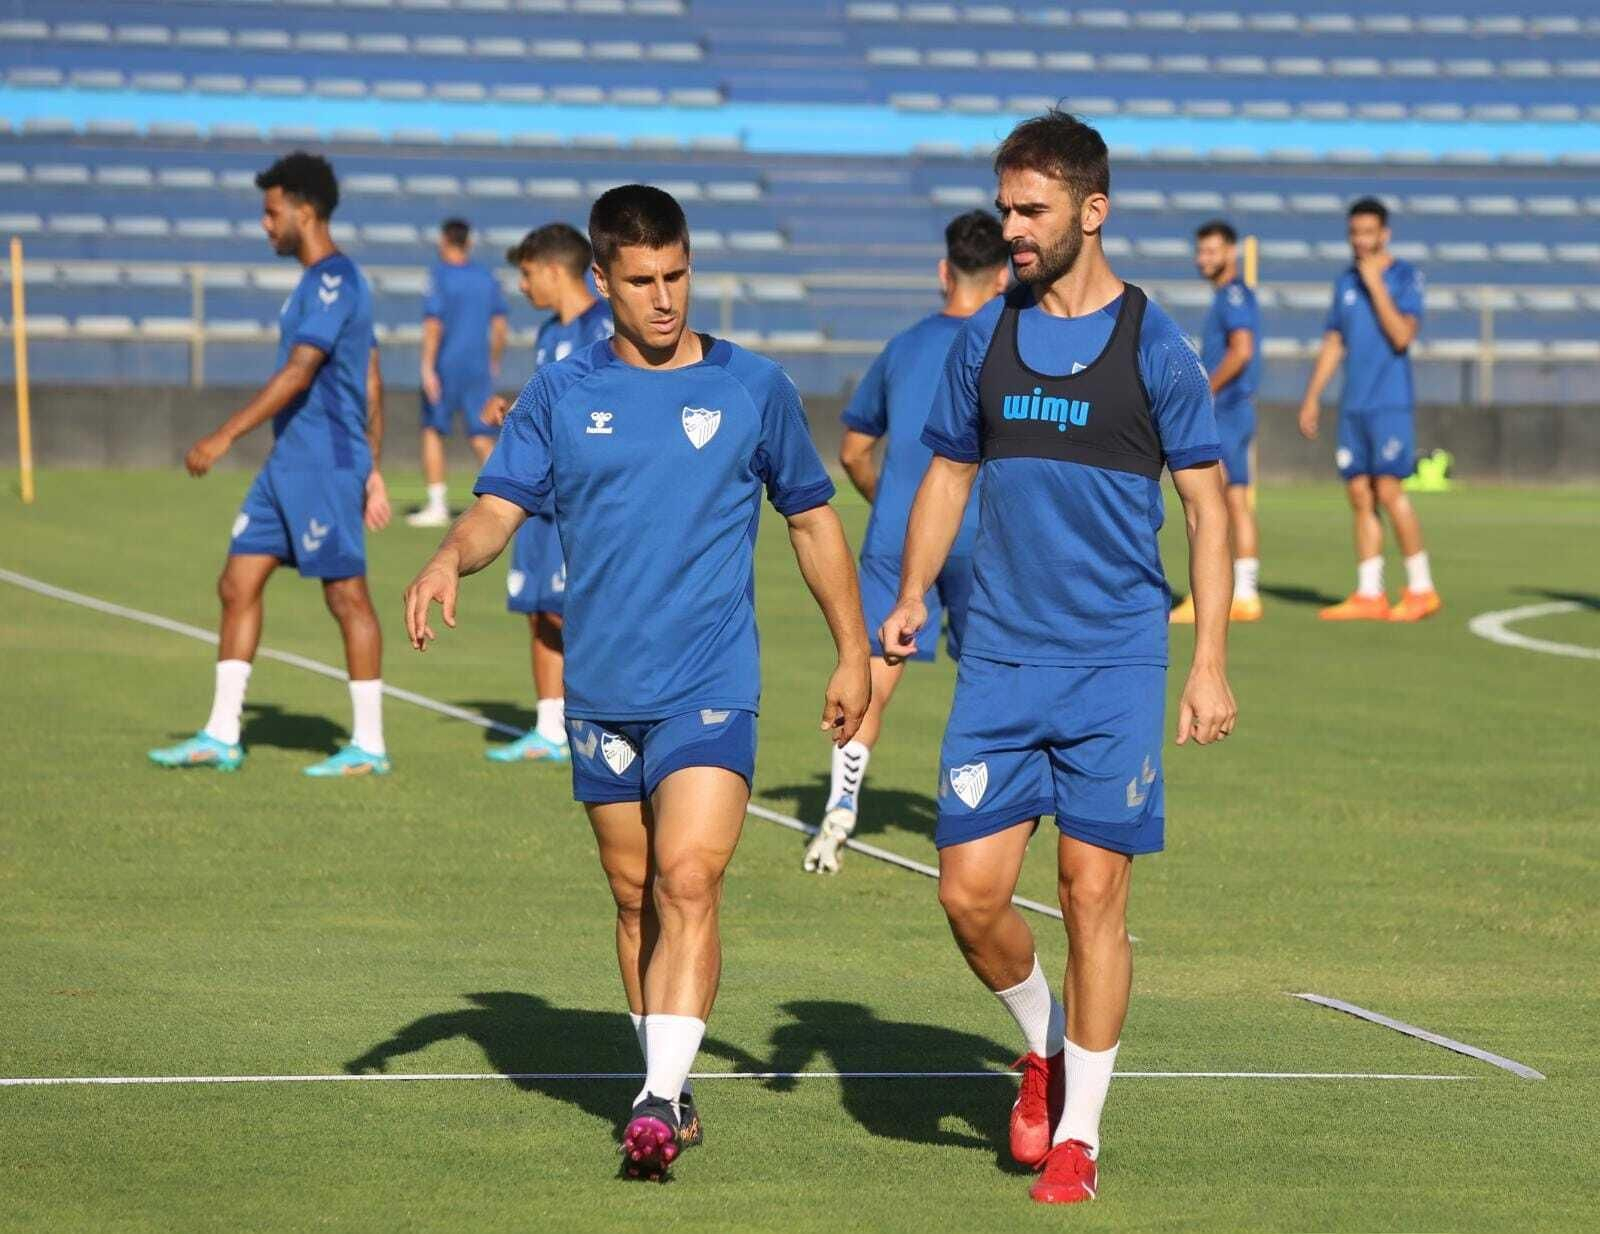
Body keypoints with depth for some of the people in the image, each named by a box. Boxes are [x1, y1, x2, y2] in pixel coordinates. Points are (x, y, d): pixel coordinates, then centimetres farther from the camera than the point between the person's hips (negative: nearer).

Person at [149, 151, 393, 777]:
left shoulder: (334, 283, -15)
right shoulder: (320, 282, 16)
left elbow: (298, 374, -24)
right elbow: (372, 386, 20)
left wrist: (225, 436, -26)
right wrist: (371, 471, 22)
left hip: (325, 466, -10)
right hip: (288, 465, 10)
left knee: (346, 594, -3)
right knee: (238, 584, 7)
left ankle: (368, 746, 4)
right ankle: (220, 736, 10)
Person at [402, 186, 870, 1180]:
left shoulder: (753, 388, 3)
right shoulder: (561, 395, 5)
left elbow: (814, 520, 12)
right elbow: (501, 507, 0)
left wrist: (854, 653, 12)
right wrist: (452, 557, -23)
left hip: (711, 688, -3)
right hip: (602, 692, 3)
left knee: (688, 884, -17)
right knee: (636, 899, 11)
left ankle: (661, 1102, -22)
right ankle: (671, 1090, 23)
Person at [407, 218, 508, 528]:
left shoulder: (439, 276, -7)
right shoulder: (487, 278, 9)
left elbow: (433, 325, -13)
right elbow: (499, 326, 12)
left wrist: (427, 368, -14)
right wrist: (493, 364, 22)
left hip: (445, 364, -4)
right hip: (479, 368, 4)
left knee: (433, 432, 8)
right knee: (482, 438, 4)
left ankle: (437, 505, 5)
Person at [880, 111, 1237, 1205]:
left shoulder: (1154, 345, -4)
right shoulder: (987, 337, 8)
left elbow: (1208, 506, -1)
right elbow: (950, 472, 19)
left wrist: (1211, 665, -6)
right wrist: (910, 598, 7)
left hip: (1116, 663, -3)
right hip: (999, 657, 4)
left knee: (1094, 891, -3)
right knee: (971, 891, -1)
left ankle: (1075, 1134, 8)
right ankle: (1043, 1046, 27)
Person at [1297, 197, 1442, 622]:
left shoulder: (1405, 276, -3)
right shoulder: (1346, 281, 15)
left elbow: (1402, 336, -16)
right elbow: (1333, 344, 20)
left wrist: (1376, 285, -16)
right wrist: (1312, 397, 16)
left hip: (1391, 404, -6)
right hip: (1353, 406, 6)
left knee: (1388, 491, -11)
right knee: (1360, 495, 3)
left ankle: (1421, 589, -3)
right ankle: (1368, 595, 4)